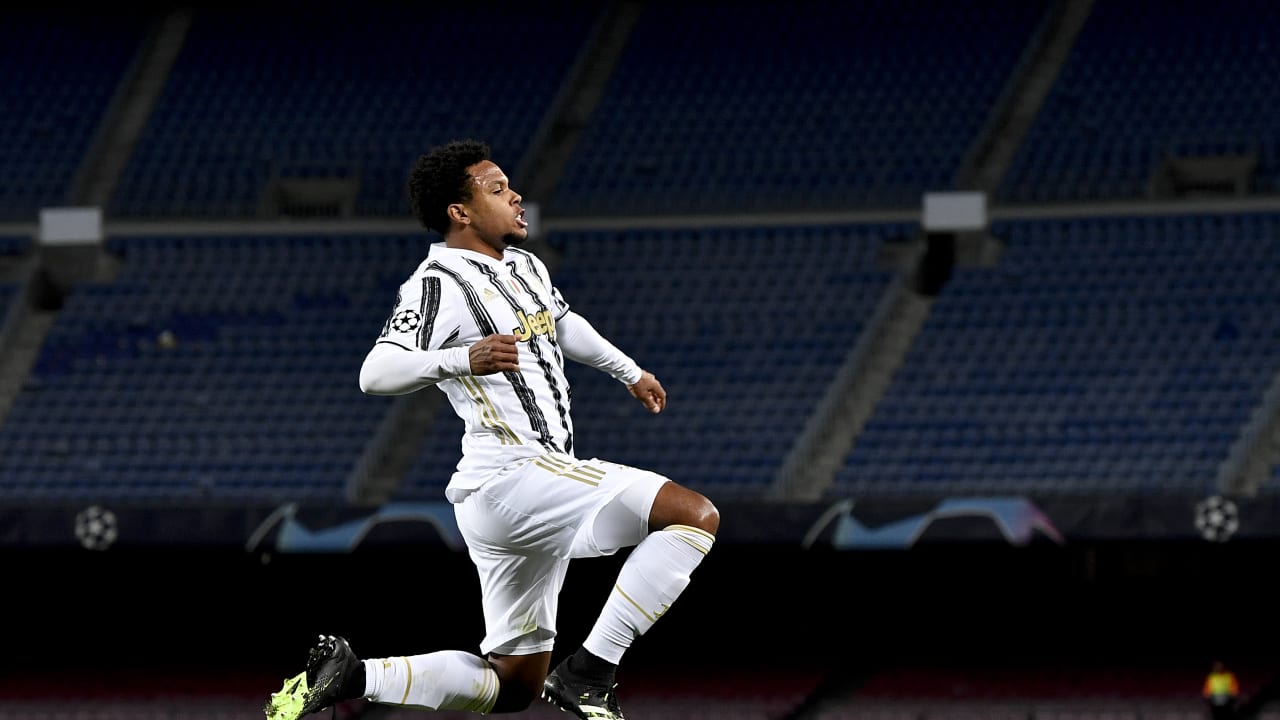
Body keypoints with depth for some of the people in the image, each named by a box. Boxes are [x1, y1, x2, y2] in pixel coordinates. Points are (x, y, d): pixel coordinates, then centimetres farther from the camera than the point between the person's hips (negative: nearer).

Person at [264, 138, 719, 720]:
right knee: (695, 515, -18)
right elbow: (376, 374, -26)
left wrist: (629, 371, 50)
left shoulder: (526, 268, 17)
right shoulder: (440, 284, -11)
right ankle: (588, 673, -19)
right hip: (513, 475, -10)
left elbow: (565, 324, 40)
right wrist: (465, 359, -41)